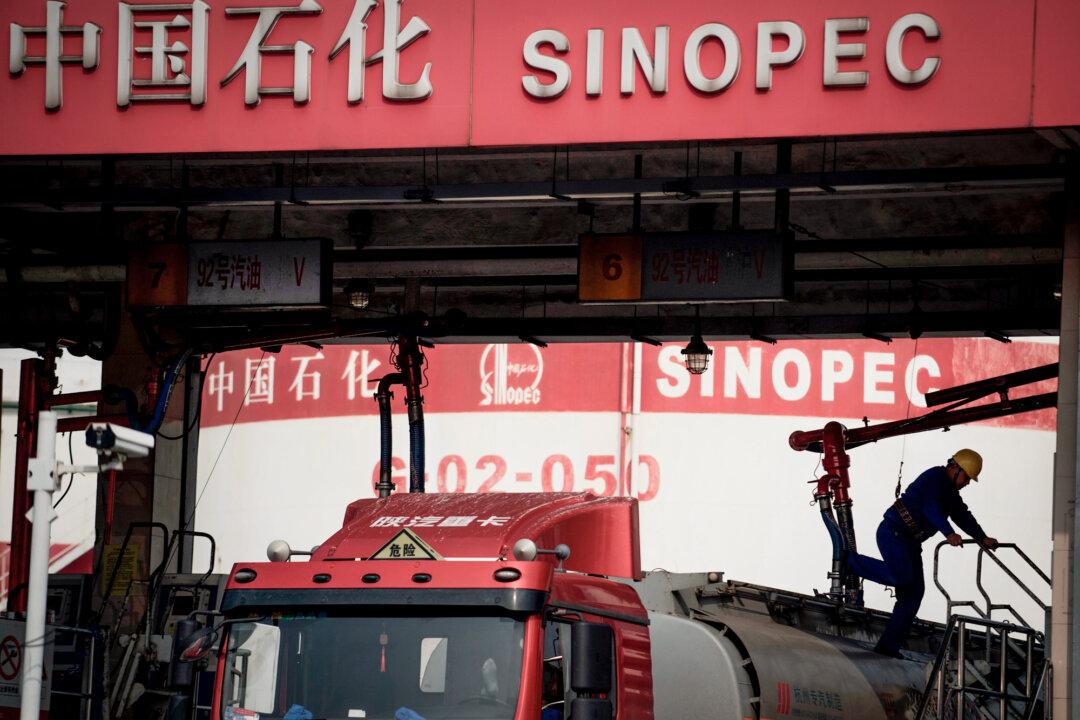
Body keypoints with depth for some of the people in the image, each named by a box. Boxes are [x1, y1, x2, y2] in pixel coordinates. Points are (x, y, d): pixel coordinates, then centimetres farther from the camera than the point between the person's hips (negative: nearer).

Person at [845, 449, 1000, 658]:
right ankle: (849, 561, -12)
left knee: (914, 591, 2)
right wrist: (948, 533, -39)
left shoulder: (951, 491, 19)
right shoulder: (934, 478, -13)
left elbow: (963, 516, 18)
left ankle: (889, 645, 1)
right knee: (901, 576, -30)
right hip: (893, 533, -10)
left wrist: (982, 539, 5)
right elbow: (931, 508, -27)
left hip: (910, 542, 10)